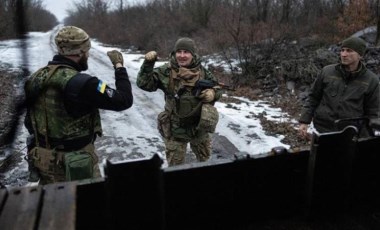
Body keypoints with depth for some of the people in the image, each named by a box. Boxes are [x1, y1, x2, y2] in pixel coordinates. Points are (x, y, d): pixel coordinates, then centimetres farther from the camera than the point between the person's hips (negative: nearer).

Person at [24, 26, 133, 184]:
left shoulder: (37, 77, 0)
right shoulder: (80, 82, -26)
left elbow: (29, 121, 10)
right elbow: (124, 100, -20)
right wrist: (119, 66, -8)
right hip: (76, 164, -7)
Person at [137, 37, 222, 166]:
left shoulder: (202, 72, -5)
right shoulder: (166, 71, -12)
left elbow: (217, 88, 8)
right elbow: (144, 83, -16)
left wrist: (212, 93, -15)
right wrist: (148, 63, -29)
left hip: (200, 127, 3)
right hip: (175, 129, -3)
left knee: (204, 159, 27)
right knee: (175, 166, 12)